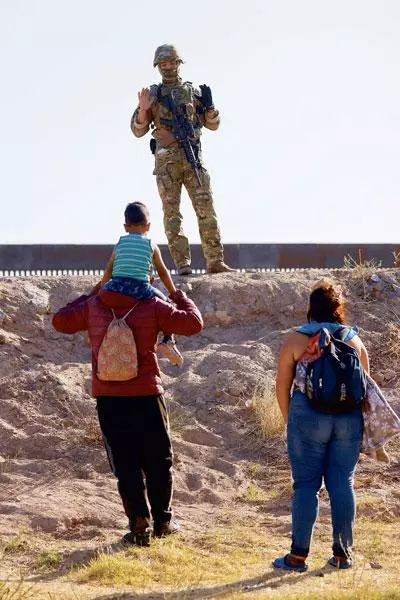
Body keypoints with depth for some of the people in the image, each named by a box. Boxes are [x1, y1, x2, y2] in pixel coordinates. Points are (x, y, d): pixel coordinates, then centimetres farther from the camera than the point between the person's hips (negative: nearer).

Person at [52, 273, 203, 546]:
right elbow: (193, 323, -6)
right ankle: (162, 520, 20)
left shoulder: (94, 306, 5)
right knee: (158, 461, 14)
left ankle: (139, 523, -3)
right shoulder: (152, 306, -4)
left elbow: (60, 321, 17)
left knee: (126, 464, 6)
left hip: (108, 399, 2)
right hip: (147, 395, -2)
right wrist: (182, 298, 13)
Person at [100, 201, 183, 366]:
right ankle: (168, 340, 7)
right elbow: (163, 273, 19)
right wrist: (175, 294, 30)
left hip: (116, 287, 1)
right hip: (140, 289, -1)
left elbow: (108, 271, 14)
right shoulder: (151, 246, 13)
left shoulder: (120, 244, 17)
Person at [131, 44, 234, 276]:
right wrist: (143, 110, -11)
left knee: (206, 208, -6)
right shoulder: (152, 94, 8)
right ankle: (182, 264, -2)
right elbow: (138, 130, 7)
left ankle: (215, 261, -5)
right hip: (166, 160, -1)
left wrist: (208, 105, -7)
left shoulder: (193, 91, 11)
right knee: (172, 212, -3)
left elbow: (213, 124, 13)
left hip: (193, 157, 1)